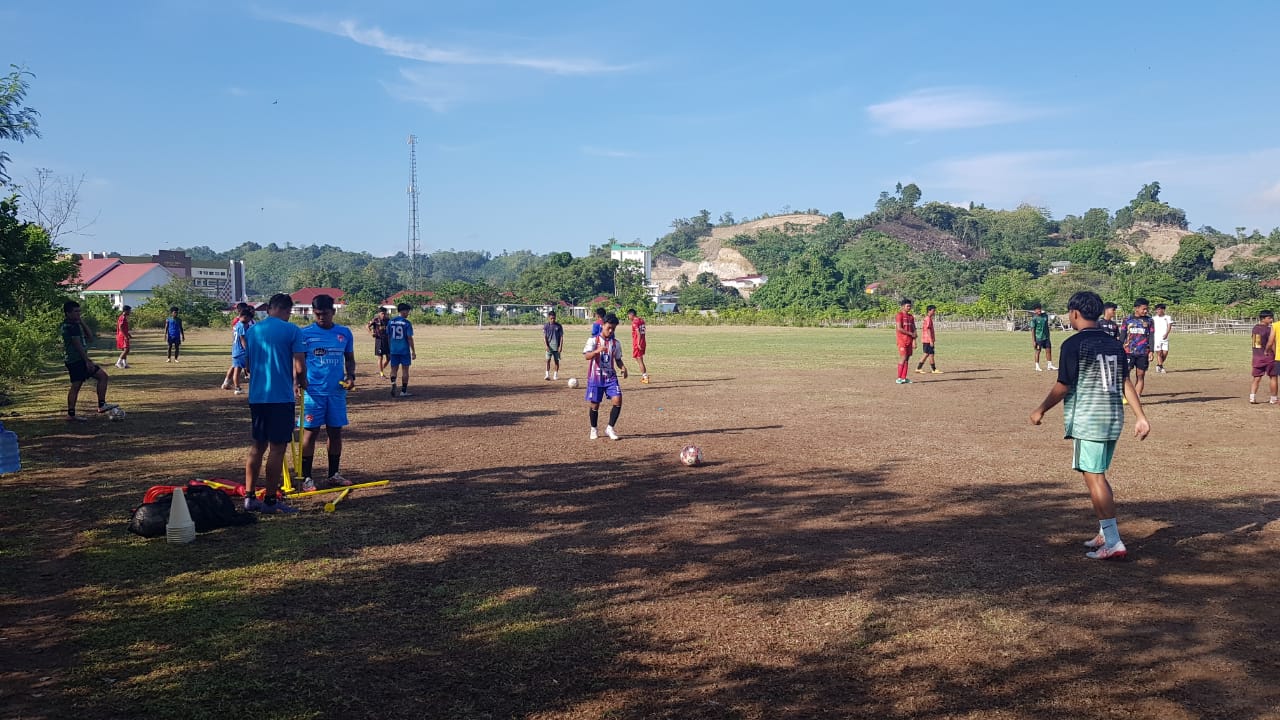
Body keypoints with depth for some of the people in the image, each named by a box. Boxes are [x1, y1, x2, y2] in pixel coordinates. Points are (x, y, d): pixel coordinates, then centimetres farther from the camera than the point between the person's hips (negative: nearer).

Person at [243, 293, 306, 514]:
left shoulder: (251, 330, 10)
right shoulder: (292, 331, -8)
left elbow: (248, 364, 17)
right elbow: (299, 367, -12)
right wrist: (301, 383, 8)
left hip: (256, 396, 6)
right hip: (281, 397, -6)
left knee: (257, 445, 15)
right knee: (277, 447, -1)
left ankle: (249, 496, 17)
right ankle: (271, 500, 2)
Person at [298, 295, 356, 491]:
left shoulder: (344, 333, 7)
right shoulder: (305, 333, -3)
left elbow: (349, 358, 16)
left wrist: (351, 376, -1)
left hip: (337, 391, 3)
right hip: (313, 391, -3)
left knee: (335, 431, 8)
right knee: (310, 432, -1)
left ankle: (334, 475, 20)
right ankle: (306, 478, 6)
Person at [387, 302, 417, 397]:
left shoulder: (390, 322, 5)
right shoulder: (407, 323, -9)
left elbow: (388, 337, 10)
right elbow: (410, 338, -10)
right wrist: (413, 352, -4)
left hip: (394, 350, 4)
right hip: (404, 350, -4)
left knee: (394, 369, 10)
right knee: (405, 369, 6)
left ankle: (393, 383, -18)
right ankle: (403, 391, 9)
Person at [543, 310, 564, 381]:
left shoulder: (559, 326, 1)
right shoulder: (546, 326, 1)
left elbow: (561, 337, 2)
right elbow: (544, 337, 1)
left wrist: (560, 346, -7)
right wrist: (546, 346, -11)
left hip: (556, 346, 0)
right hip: (549, 346, 0)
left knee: (556, 360, 5)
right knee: (548, 360, -7)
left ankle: (556, 375, 13)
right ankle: (547, 375, -7)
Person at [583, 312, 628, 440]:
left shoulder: (616, 343, 5)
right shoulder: (593, 340, -7)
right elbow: (587, 356, -20)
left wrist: (623, 367, -6)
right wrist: (597, 351, -40)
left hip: (611, 377, 3)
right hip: (595, 377, -3)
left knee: (618, 400, -13)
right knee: (594, 405, 5)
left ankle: (610, 428, 3)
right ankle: (593, 430, 27)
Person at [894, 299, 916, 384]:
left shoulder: (911, 316, 16)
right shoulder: (899, 315, -7)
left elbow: (914, 329, 15)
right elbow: (899, 329, -16)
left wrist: (914, 341, 6)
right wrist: (911, 334, -10)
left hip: (909, 341, 7)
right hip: (902, 340, -7)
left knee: (907, 359, 6)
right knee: (903, 358, -10)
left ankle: (904, 378, 9)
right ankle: (899, 378, -6)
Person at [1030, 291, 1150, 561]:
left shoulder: (1074, 344, -11)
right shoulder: (1114, 344, 10)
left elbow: (1063, 386, -11)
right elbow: (1126, 383, 9)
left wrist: (1041, 410, 1)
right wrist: (1141, 417, 10)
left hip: (1087, 420, -8)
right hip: (1114, 418, 8)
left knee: (1094, 478, -5)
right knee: (1098, 476, 19)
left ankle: (1113, 543, -8)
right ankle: (1106, 533, 25)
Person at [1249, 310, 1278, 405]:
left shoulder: (1255, 328, 6)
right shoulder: (1269, 329, -13)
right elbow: (1272, 344, -14)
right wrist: (1276, 355, -6)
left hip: (1257, 356, 5)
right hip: (1268, 356, -5)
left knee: (1256, 378, 6)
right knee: (1273, 377, 8)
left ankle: (1252, 398, -5)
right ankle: (1273, 399, 12)